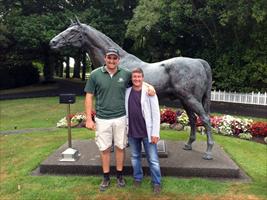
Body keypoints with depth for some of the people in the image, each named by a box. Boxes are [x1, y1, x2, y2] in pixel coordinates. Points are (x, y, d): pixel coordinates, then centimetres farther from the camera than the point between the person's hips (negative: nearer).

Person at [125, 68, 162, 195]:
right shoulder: (127, 92, 3)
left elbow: (156, 114, -9)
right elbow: (124, 111, 8)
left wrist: (155, 133, -12)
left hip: (147, 132, -3)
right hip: (132, 132, 4)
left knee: (153, 159, 4)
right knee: (135, 157, 18)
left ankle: (156, 183, 21)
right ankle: (137, 178, 36)